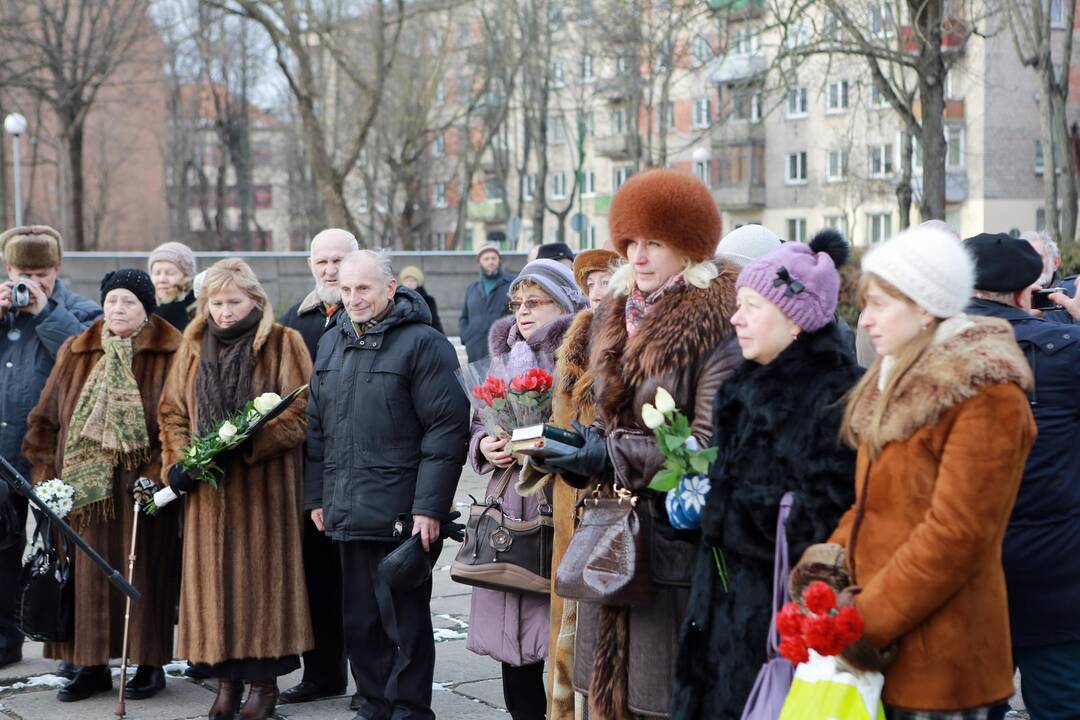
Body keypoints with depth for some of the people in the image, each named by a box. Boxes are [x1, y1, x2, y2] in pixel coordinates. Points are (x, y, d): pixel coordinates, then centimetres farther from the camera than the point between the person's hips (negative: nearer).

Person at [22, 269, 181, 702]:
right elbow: (46, 417, 13)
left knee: (143, 574, 0)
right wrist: (47, 474, 3)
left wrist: (157, 474, -16)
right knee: (89, 576, 5)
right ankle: (92, 665, 13)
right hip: (84, 485, 4)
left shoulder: (171, 356, -1)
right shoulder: (75, 354, 12)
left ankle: (150, 664, 10)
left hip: (141, 488, -4)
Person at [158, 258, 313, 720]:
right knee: (215, 576, 3)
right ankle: (227, 676, 12)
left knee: (263, 573, -2)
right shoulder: (194, 347, 13)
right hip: (207, 488, 4)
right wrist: (179, 461, -2)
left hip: (264, 483, -4)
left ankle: (264, 678, 7)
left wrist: (245, 444, -19)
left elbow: (299, 413, -8)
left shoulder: (283, 344, -1)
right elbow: (172, 411, 15)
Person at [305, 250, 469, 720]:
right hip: (347, 513, 7)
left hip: (401, 517, -7)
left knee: (405, 620, 1)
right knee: (359, 620, 13)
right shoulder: (331, 344, 14)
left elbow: (448, 428, -13)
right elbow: (316, 428, 20)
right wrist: (316, 496, 15)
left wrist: (429, 506, -16)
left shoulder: (422, 343, -8)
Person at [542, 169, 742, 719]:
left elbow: (710, 444, -17)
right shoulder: (616, 317, 14)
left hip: (675, 536, -7)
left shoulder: (714, 325, -10)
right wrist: (578, 447, 0)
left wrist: (613, 454, -17)